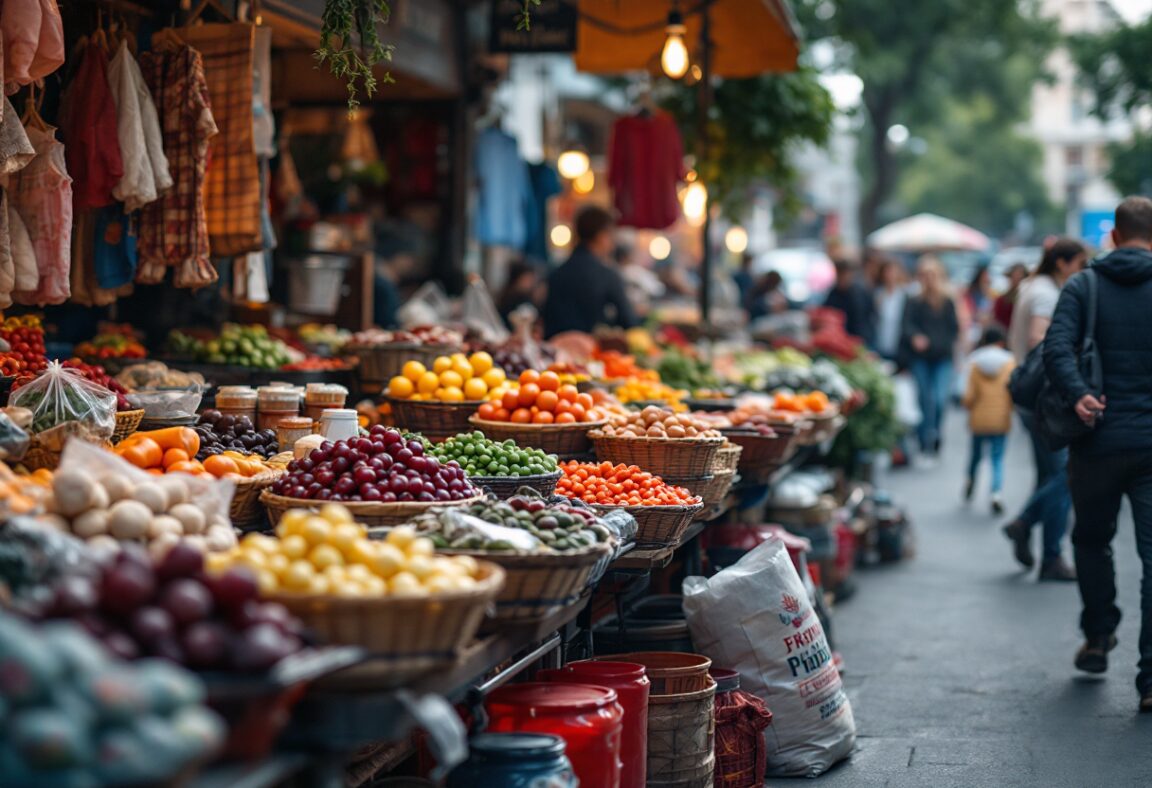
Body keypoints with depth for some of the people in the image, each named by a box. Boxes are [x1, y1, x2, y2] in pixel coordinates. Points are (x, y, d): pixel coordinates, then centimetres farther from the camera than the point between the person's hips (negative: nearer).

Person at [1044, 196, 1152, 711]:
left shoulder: (1083, 286, 2)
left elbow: (1056, 347, -13)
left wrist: (1078, 395, -22)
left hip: (1098, 442, 1)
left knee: (1092, 540, 23)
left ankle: (1098, 638, 30)